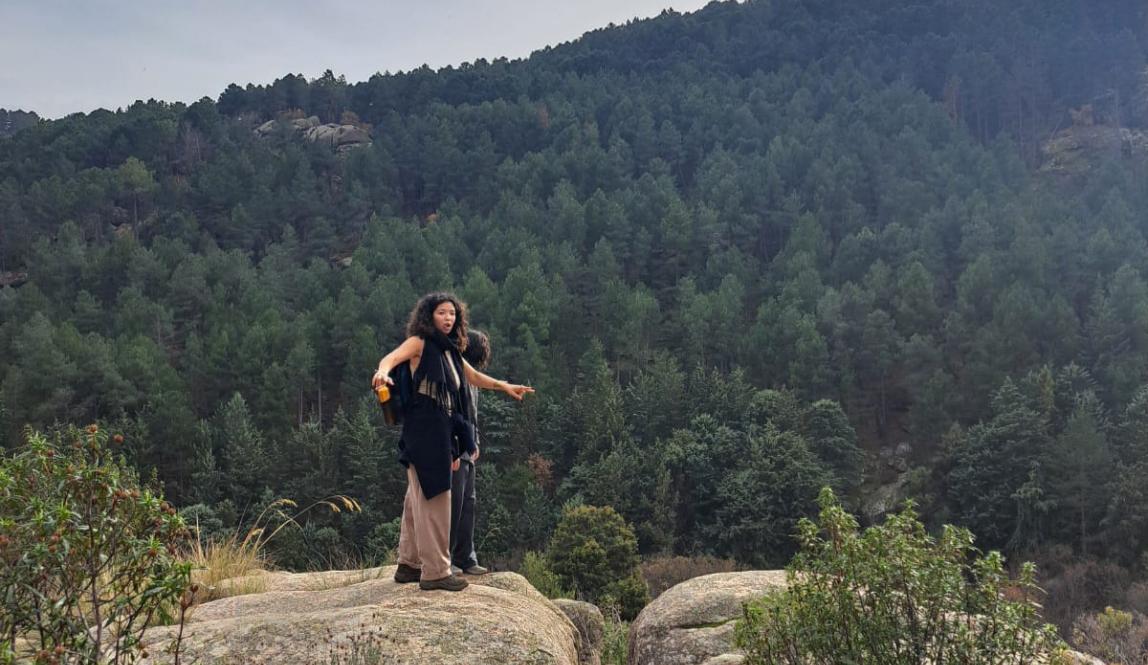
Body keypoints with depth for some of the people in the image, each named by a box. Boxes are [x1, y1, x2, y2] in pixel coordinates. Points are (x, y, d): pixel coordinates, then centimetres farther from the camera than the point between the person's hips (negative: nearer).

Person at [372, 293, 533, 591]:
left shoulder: (451, 350, 17)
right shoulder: (420, 342, -5)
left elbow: (474, 377, 32)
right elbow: (391, 358, -23)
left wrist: (505, 386, 30)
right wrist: (383, 372, -45)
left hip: (442, 430, 8)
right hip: (424, 429, -8)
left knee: (419, 499, 14)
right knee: (433, 498, -7)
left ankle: (409, 565, 22)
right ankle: (435, 571, -2)